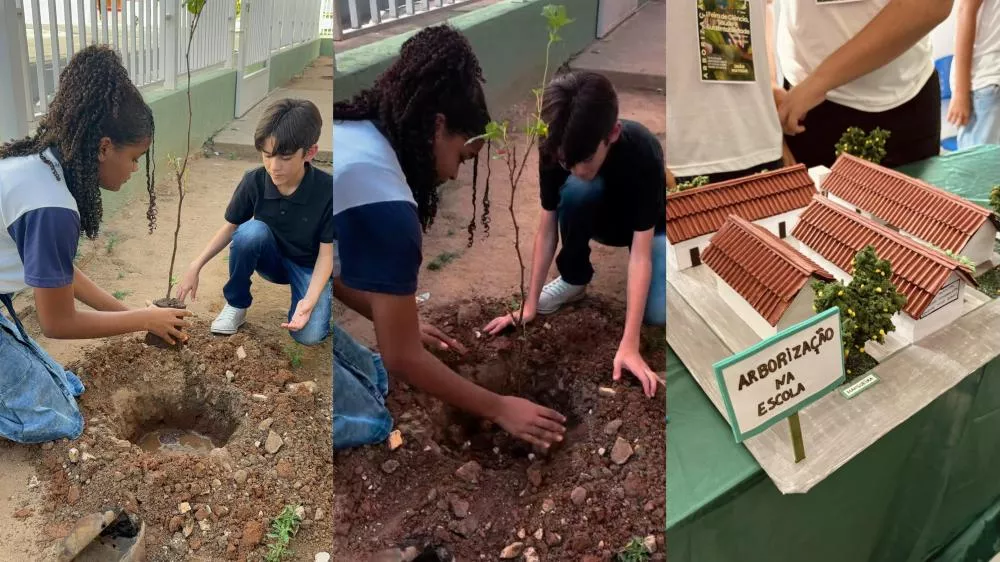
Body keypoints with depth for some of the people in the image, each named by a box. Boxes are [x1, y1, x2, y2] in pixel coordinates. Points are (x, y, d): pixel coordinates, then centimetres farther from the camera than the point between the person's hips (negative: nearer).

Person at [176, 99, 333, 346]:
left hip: (309, 267, -2)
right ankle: (236, 304, -9)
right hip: (272, 259, 3)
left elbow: (326, 254, -21)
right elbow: (230, 227, -4)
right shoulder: (254, 181, -19)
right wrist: (196, 265, -16)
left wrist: (309, 301, -34)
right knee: (251, 230, -32)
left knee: (309, 334, -27)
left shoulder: (327, 191, -27)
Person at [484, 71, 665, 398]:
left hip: (648, 226, -3)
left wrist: (628, 345, -43)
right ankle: (574, 280, -9)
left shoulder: (643, 154, -39)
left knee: (657, 313, -30)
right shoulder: (555, 151, -31)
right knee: (578, 190, -35)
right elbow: (547, 230, -21)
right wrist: (529, 306, -21)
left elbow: (641, 254, -40)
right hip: (599, 219, 3)